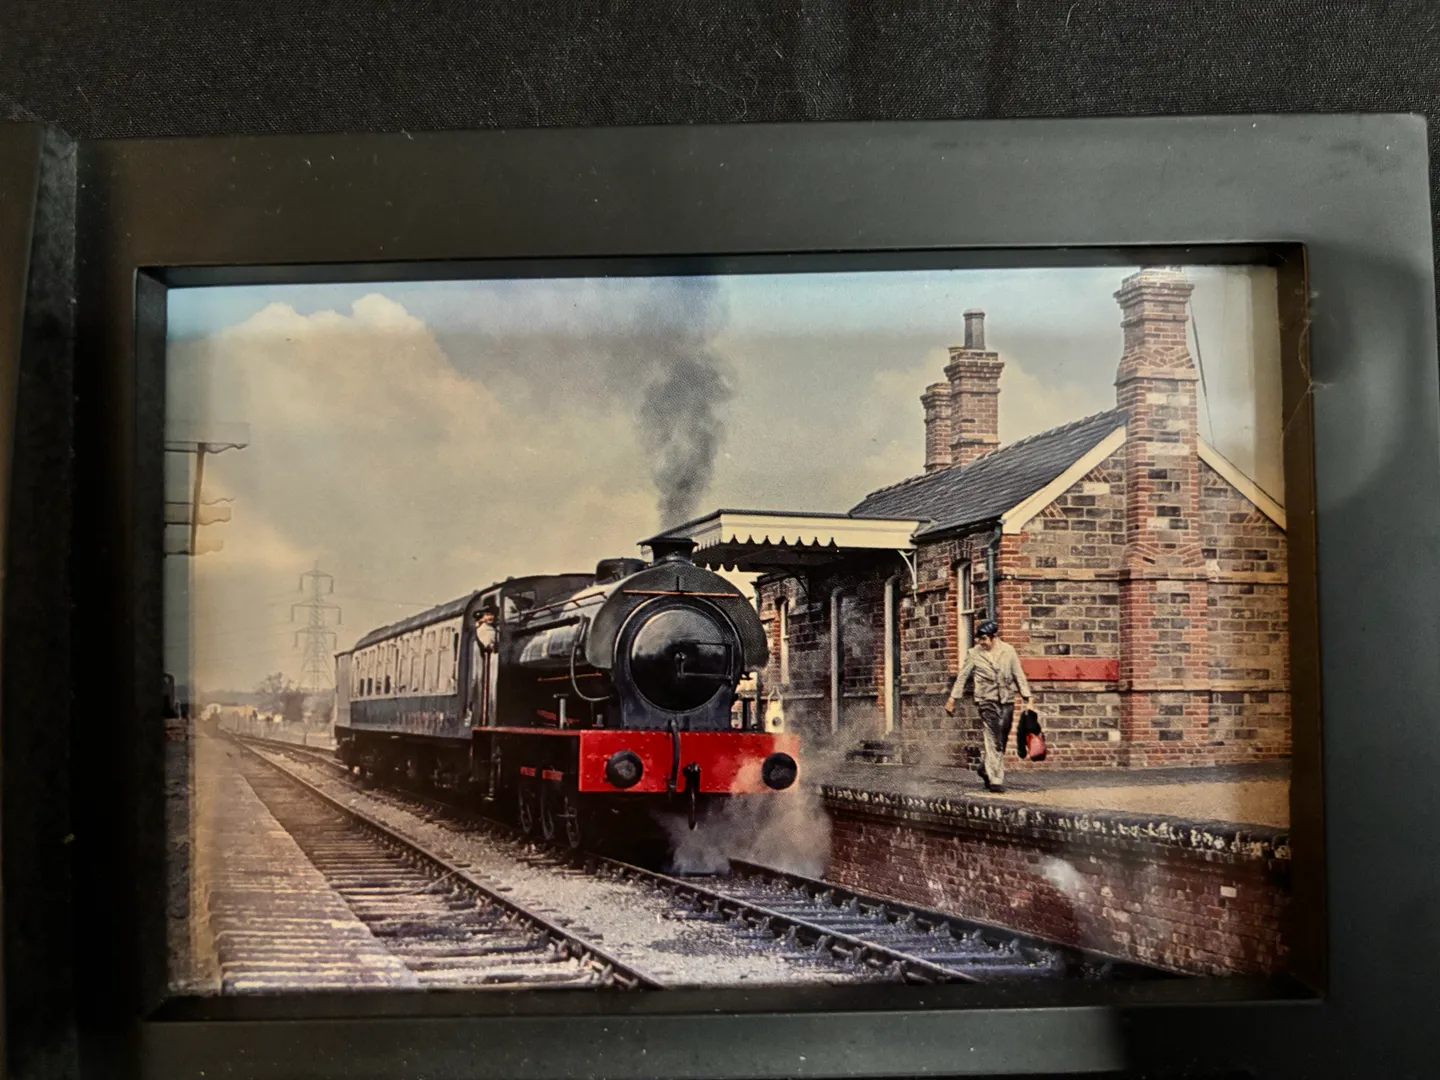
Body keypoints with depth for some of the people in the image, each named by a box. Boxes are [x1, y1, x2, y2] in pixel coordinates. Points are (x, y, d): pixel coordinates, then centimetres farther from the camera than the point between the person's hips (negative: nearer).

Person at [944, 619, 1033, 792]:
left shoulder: (1008, 650, 3)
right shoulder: (974, 653, -1)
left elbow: (1019, 676, 8)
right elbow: (963, 677, 6)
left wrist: (1027, 699, 4)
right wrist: (952, 699, 6)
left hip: (1007, 701, 3)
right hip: (987, 701, -3)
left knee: (1001, 741, 9)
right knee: (993, 741, -11)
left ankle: (985, 768, 31)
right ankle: (995, 780, -8)